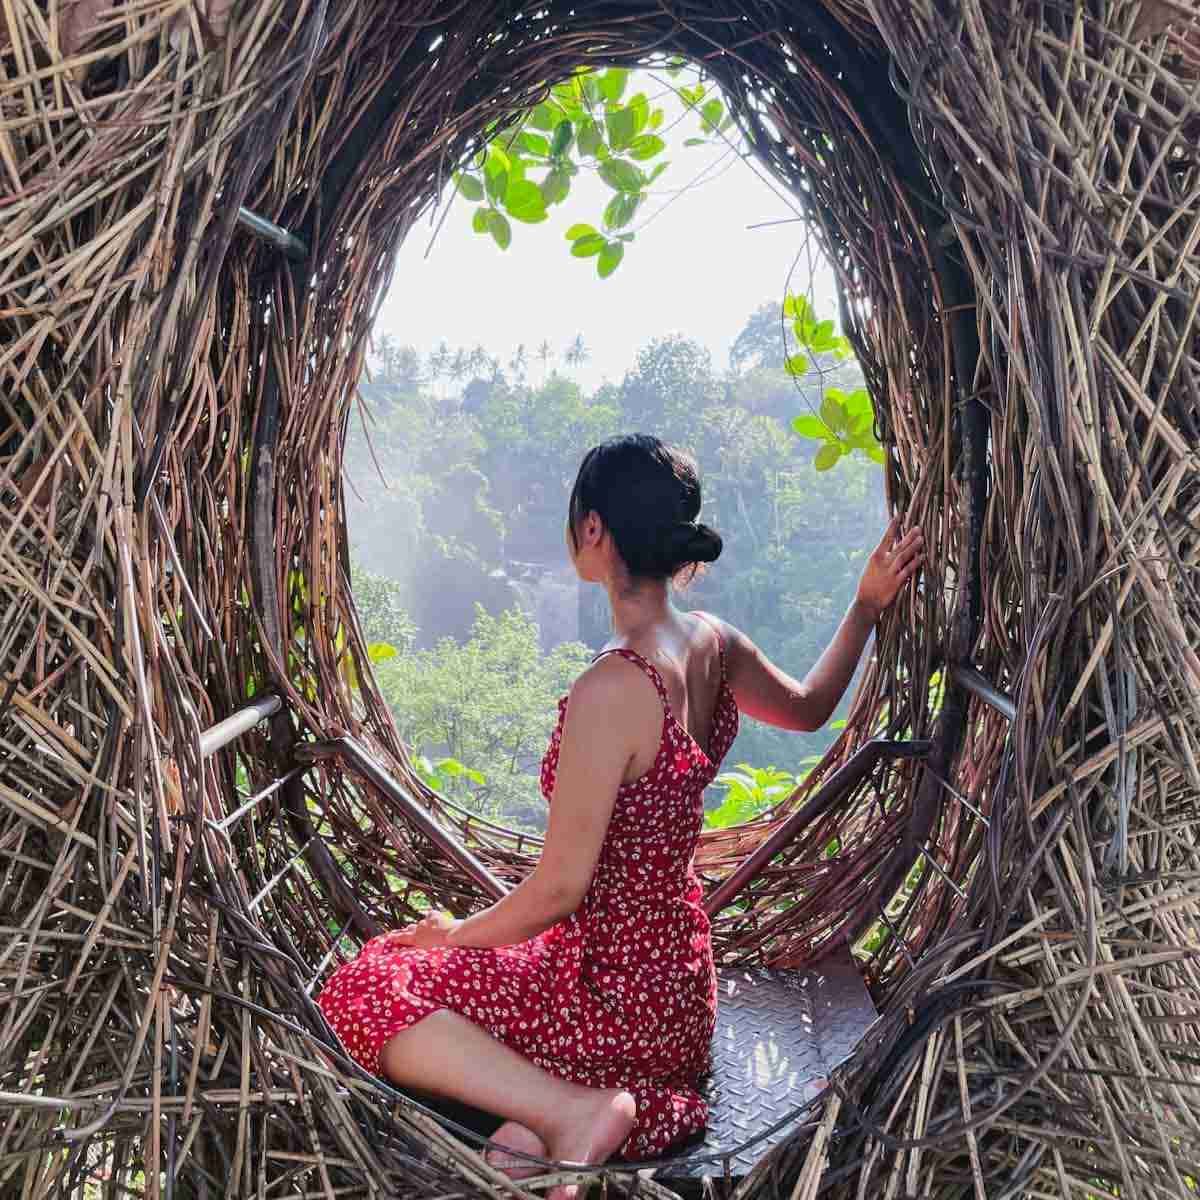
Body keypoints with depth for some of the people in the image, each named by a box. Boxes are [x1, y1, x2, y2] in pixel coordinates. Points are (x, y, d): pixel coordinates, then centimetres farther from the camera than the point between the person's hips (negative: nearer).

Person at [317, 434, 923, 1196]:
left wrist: (455, 934, -4)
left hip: (617, 989, -8)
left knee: (361, 991, -5)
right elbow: (810, 708, 16)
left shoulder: (612, 690, -28)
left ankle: (576, 1110, -13)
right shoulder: (715, 645, -4)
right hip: (679, 983, 9)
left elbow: (559, 888, -21)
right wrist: (867, 607, 22)